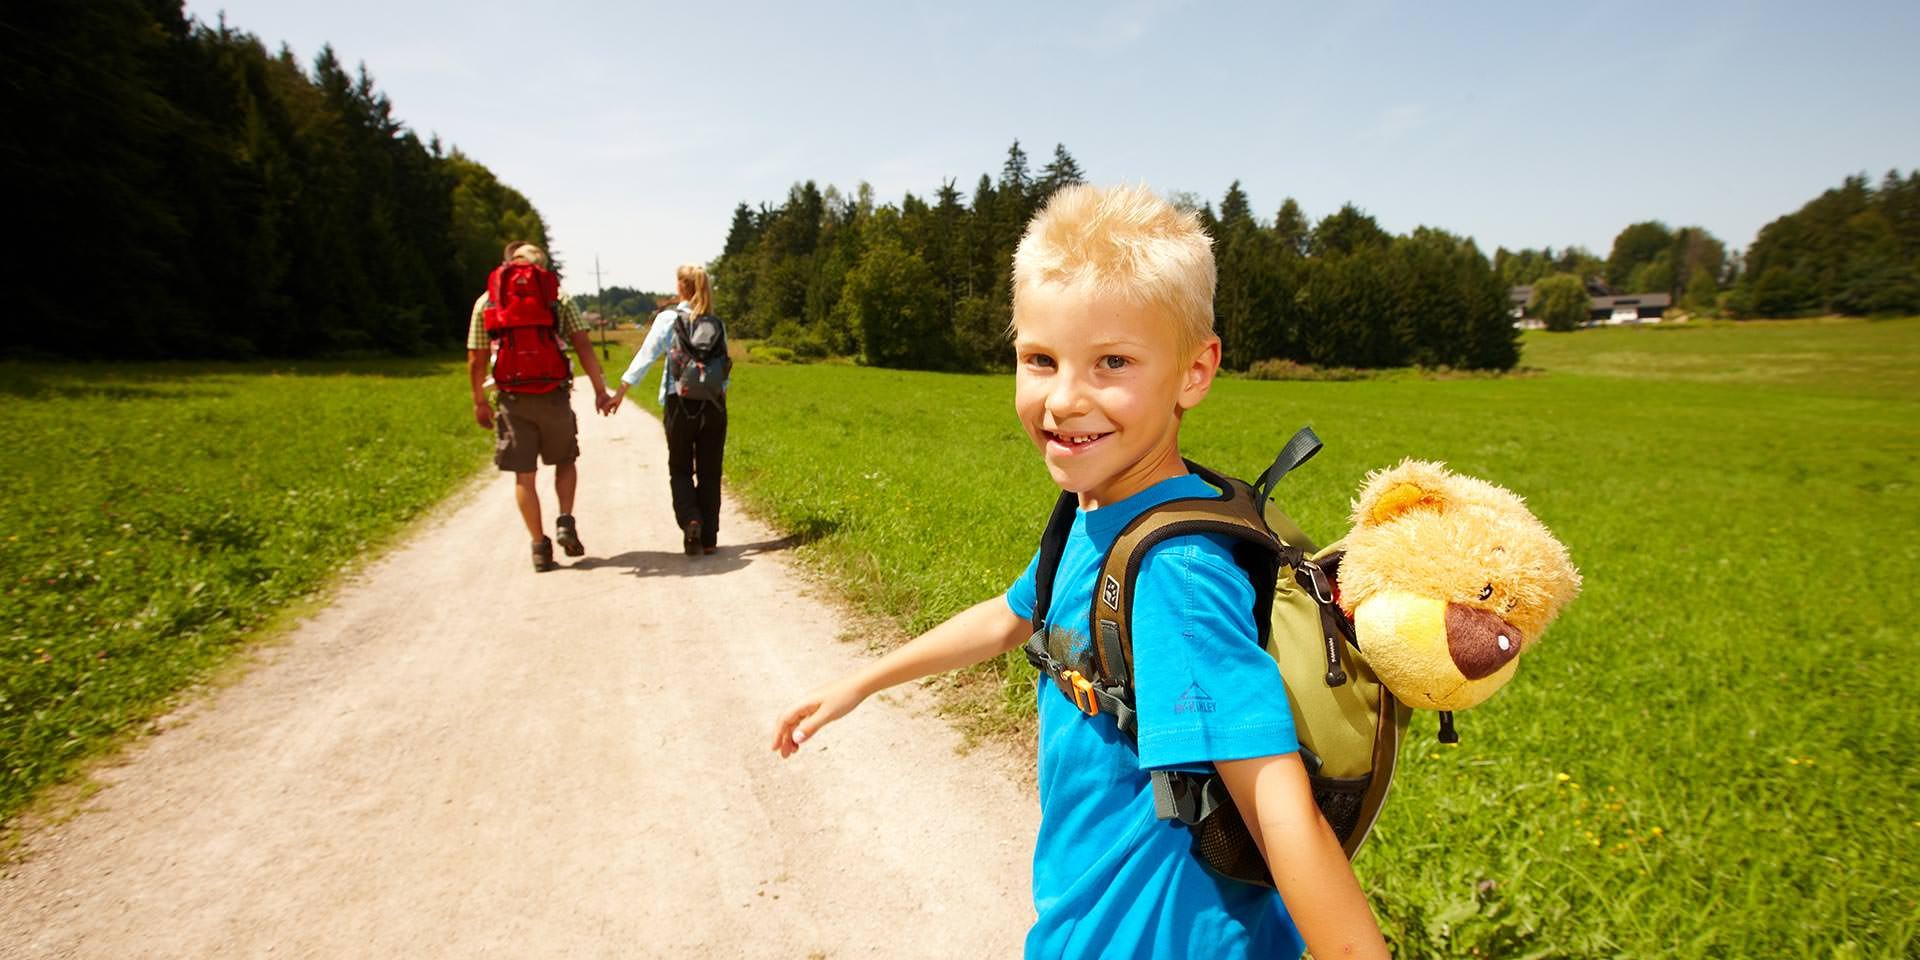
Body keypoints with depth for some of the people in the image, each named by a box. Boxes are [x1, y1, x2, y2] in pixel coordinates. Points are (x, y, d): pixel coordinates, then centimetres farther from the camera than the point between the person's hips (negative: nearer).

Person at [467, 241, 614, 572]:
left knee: (524, 475, 7)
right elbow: (583, 345, -5)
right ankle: (566, 522, 1)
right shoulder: (557, 296, 3)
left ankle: (540, 546, 8)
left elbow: (476, 360, 4)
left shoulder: (486, 301, 7)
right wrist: (600, 389, -3)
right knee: (565, 461, 19)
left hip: (512, 397, 1)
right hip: (553, 395, -1)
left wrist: (479, 402, 14)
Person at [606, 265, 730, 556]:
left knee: (680, 469, 11)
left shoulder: (668, 318, -3)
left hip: (680, 403, -2)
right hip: (714, 404, 2)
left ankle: (690, 521, -11)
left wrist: (619, 393, -3)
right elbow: (724, 369, 10)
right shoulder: (717, 324, 6)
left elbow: (645, 357, -7)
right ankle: (709, 537, 9)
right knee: (709, 472, 8)